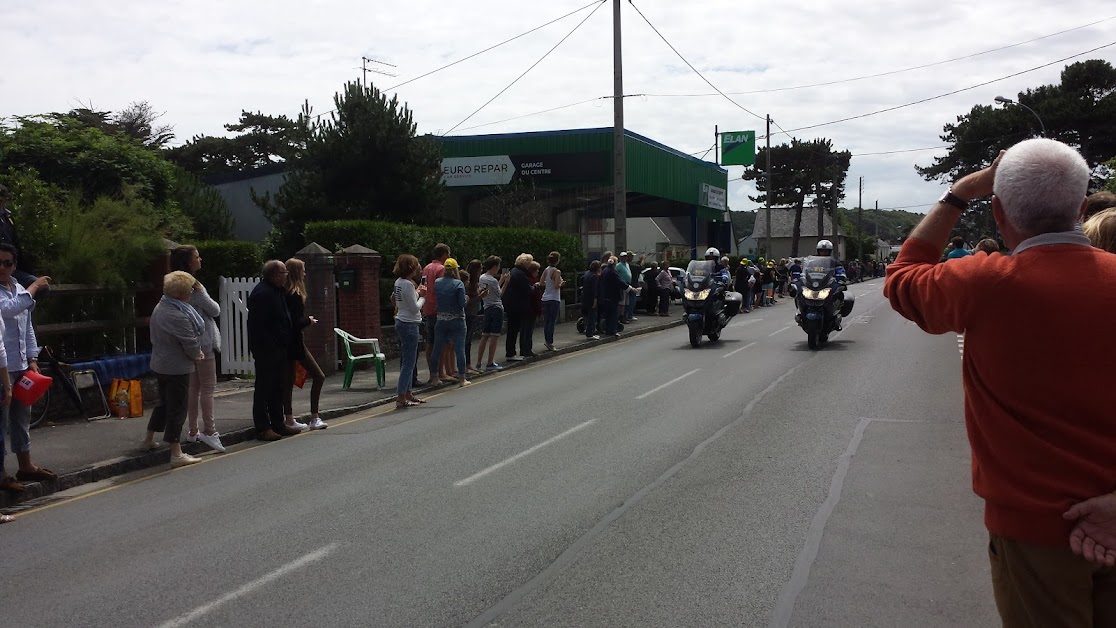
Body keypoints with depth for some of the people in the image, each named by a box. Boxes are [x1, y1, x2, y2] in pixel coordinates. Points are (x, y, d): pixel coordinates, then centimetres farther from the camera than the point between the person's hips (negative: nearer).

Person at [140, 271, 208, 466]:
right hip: (176, 368, -10)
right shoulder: (177, 316, -25)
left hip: (160, 364, 10)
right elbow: (191, 344, -21)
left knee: (164, 402, 24)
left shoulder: (160, 308, 6)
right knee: (177, 408, -5)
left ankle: (149, 439, 37)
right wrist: (197, 355, 2)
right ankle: (176, 454, -2)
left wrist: (195, 353, 5)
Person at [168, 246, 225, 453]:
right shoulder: (194, 287, -18)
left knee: (193, 387, 14)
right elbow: (215, 310, -9)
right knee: (208, 387, -4)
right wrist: (203, 295, 6)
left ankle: (193, 431, 20)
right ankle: (209, 431, -4)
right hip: (203, 342, -9)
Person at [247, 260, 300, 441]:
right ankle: (263, 428, 3)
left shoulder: (279, 291, 14)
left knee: (277, 387, 15)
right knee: (264, 388, -3)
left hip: (279, 349, 10)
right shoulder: (261, 294, -18)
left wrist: (285, 344, 17)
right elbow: (257, 326, -22)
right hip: (266, 350, -10)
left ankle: (278, 423, 24)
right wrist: (271, 346, -22)